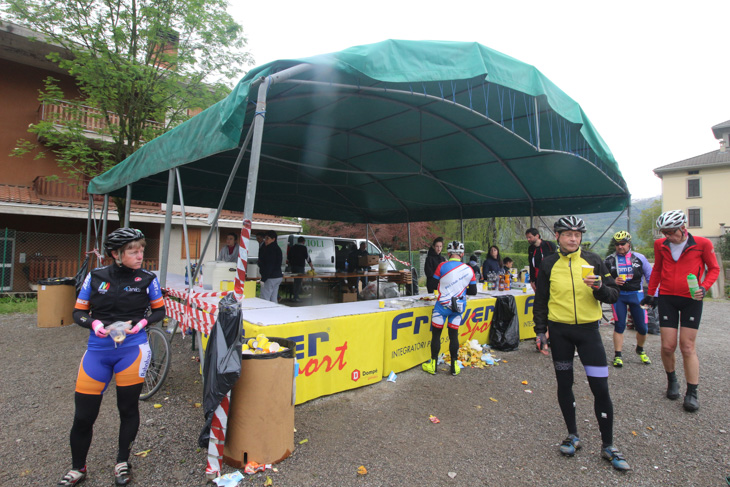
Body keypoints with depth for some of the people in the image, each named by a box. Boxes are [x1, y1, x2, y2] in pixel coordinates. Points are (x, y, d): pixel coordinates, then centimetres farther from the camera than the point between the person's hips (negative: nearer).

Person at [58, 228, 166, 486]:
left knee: (128, 408, 7)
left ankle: (122, 462, 31)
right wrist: (94, 324, -14)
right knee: (83, 415, 7)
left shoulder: (147, 279, -4)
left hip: (132, 350, -1)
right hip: (97, 351, 2)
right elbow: (78, 312, 6)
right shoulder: (95, 277, -2)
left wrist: (142, 322, -11)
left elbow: (159, 310, 7)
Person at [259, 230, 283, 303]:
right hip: (278, 276, 10)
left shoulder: (270, 249, -15)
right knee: (274, 299, 13)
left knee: (264, 300, -6)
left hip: (270, 278, -10)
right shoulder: (277, 248, 16)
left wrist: (263, 279, -19)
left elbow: (269, 266, -21)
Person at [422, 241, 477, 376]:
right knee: (454, 334, 13)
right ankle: (454, 367, 20)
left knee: (436, 333, 9)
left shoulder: (442, 266, -11)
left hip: (443, 305, -3)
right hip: (459, 306, 3)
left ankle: (433, 365, 17)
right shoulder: (469, 270, -2)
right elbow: (473, 292, 2)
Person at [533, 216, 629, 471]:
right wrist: (540, 331, 4)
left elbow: (613, 295, 3)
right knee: (564, 383, 10)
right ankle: (573, 435, 29)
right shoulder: (548, 264, 1)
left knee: (600, 387, -1)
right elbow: (541, 300, 7)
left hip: (588, 329, 0)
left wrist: (600, 288, -19)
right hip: (560, 331, 1)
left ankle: (608, 445, 17)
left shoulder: (592, 260, 1)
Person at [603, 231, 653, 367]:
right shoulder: (610, 260, 1)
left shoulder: (639, 258, 2)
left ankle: (640, 349, 31)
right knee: (619, 325, -3)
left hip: (636, 295, 1)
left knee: (642, 327, 2)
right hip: (618, 296, -1)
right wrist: (613, 282, -16)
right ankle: (617, 355, 8)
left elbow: (650, 277, 8)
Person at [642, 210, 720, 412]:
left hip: (691, 299, -2)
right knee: (667, 346, 1)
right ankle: (671, 380, 25)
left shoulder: (701, 243, -6)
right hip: (667, 298, 2)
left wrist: (703, 287, -13)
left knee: (687, 347, -1)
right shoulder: (660, 245, 2)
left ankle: (692, 393, 10)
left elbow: (714, 268, 4)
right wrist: (650, 294, 16)